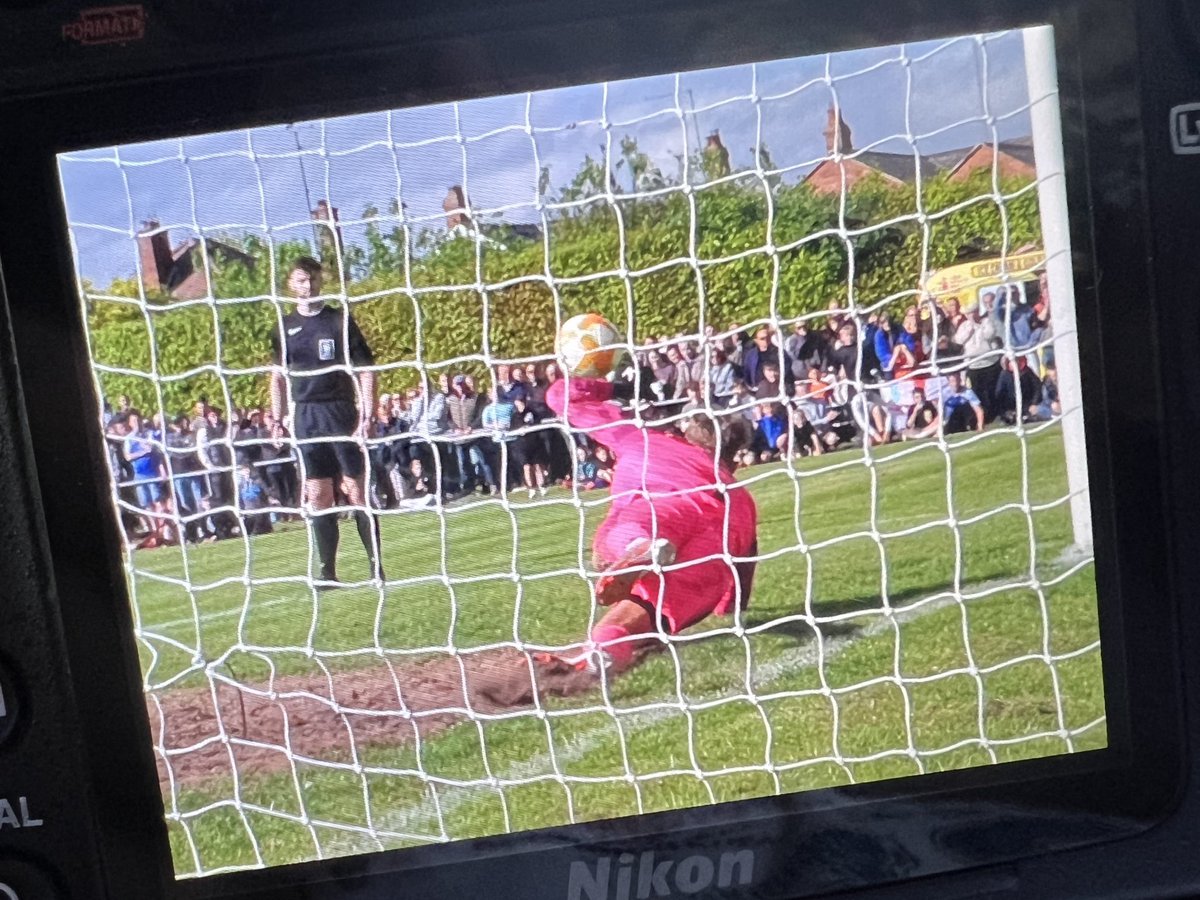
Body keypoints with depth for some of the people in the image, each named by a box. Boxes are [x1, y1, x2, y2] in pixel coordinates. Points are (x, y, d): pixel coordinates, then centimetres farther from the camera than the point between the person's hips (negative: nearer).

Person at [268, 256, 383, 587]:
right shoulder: (285, 327, 9)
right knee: (317, 496, 3)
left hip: (341, 413, -3)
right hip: (305, 418, 3)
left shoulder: (340, 320, 0)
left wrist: (367, 417, -11)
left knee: (356, 491, -3)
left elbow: (365, 371, -2)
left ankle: (376, 568, 2)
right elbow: (279, 376, 18)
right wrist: (276, 419, 9)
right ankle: (327, 572, 9)